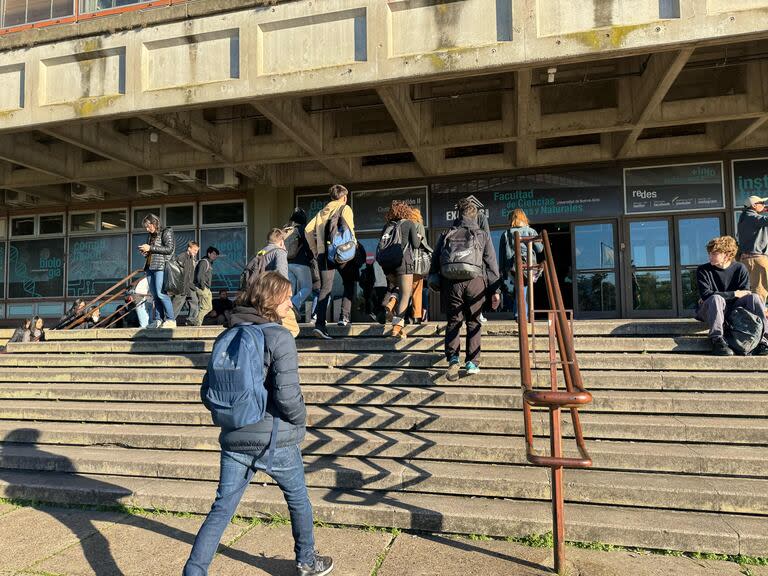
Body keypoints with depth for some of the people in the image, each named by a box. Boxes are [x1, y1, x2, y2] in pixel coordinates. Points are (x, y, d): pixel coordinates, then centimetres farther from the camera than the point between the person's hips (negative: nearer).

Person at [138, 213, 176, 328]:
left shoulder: (166, 232, -1)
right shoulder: (150, 236, 22)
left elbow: (170, 249, -12)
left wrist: (150, 248, -13)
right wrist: (145, 252, 8)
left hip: (161, 267, -8)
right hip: (150, 267, 8)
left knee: (160, 293, -15)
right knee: (154, 295, 4)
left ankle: (171, 320, -13)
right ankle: (159, 320, 6)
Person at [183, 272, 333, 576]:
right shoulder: (279, 337, -17)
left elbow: (208, 391, 7)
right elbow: (287, 395, -23)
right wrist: (301, 420, -4)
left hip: (235, 440, 4)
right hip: (276, 440, -4)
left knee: (221, 509, 12)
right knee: (298, 500, 20)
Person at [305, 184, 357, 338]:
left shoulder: (322, 212, 20)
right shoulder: (345, 208, 6)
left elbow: (308, 230, 11)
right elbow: (348, 228, -11)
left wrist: (315, 250, 16)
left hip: (323, 252, 4)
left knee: (325, 288, 1)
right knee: (349, 283, 16)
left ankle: (320, 324, -10)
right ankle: (345, 316, 7)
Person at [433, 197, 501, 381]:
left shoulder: (446, 235, 14)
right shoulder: (482, 235, 10)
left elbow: (435, 262, 13)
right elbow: (491, 264, 7)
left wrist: (436, 285, 20)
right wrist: (495, 290, 9)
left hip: (450, 283, 1)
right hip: (475, 282, -1)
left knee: (453, 321, 11)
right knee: (473, 322, 12)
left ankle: (452, 359, -6)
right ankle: (473, 362, 8)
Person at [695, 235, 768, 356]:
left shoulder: (740, 268, 1)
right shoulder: (703, 270, -6)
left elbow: (744, 294, -3)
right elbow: (706, 295, -18)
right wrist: (734, 294, -18)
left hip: (732, 309, 3)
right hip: (710, 310, -3)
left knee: (754, 297, -21)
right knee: (716, 298, -34)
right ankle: (717, 340, -42)